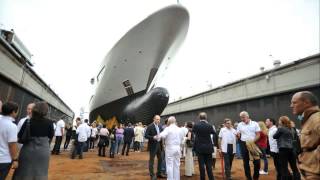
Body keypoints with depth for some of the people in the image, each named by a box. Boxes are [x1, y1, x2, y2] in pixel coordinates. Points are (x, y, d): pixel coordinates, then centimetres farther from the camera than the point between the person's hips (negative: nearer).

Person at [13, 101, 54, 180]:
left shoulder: (28, 121, -9)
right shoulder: (49, 122, -10)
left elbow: (20, 136, -2)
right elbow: (51, 135, 2)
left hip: (28, 150, 0)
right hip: (43, 151, 0)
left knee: (24, 173, 17)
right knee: (40, 173, 14)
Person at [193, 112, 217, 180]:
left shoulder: (196, 125, -9)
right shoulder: (209, 126, -6)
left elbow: (193, 131, 10)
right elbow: (214, 133, 12)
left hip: (199, 148, -1)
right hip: (208, 148, 2)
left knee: (201, 165, 5)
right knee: (209, 165, 10)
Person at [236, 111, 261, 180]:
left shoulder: (255, 124, -2)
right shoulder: (240, 125, 3)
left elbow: (258, 135, -4)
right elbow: (238, 135, 5)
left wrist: (253, 141, -18)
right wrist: (237, 135, -19)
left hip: (253, 143, -1)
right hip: (243, 144, 1)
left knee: (257, 161, -1)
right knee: (246, 162, 8)